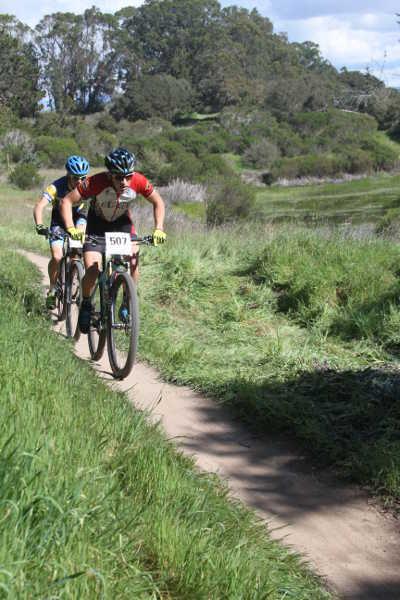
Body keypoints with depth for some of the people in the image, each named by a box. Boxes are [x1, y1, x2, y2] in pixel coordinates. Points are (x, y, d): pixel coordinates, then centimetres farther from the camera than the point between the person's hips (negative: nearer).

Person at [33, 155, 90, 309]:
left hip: (78, 216, 2)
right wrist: (39, 226, -56)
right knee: (57, 257, -17)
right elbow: (39, 206, -39)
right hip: (59, 220, -2)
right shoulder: (56, 187, -31)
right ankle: (52, 289, 7)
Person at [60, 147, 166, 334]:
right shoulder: (96, 182, -35)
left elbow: (158, 202, -11)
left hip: (122, 222, 2)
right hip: (98, 223, -2)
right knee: (92, 271, -16)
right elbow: (67, 201, -28)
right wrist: (71, 228, -41)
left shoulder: (138, 182, -28)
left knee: (133, 262, -19)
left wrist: (158, 229, -22)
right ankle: (86, 306, 10)